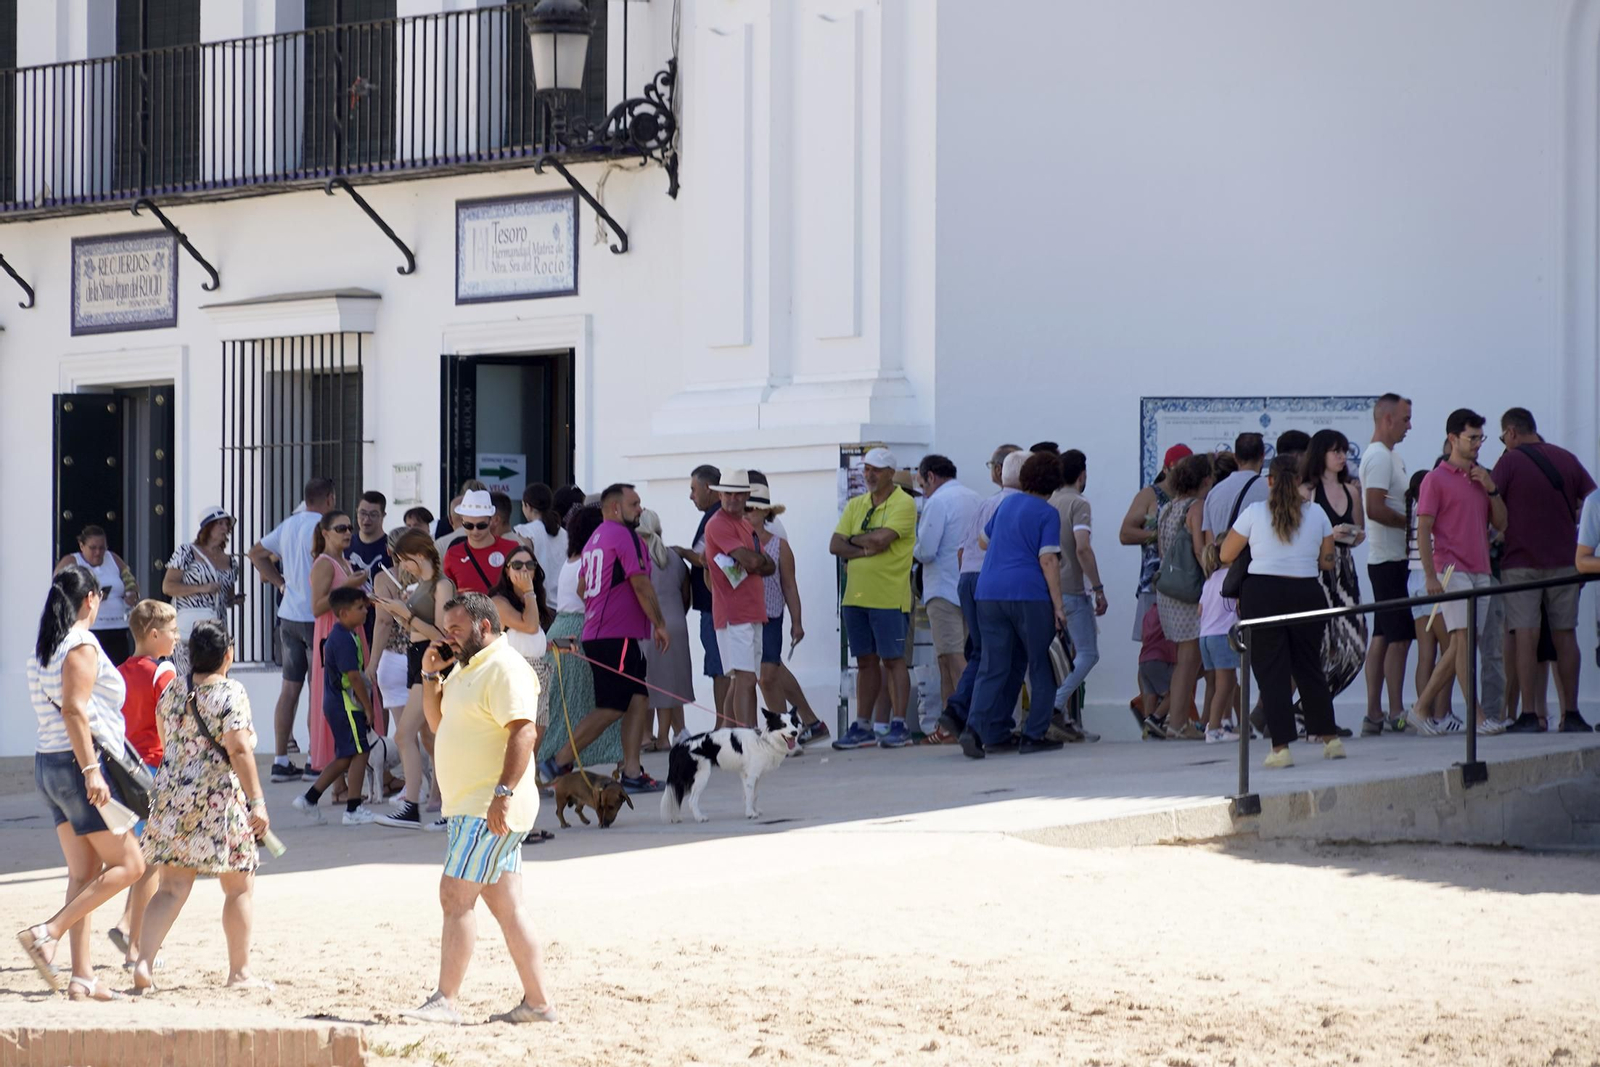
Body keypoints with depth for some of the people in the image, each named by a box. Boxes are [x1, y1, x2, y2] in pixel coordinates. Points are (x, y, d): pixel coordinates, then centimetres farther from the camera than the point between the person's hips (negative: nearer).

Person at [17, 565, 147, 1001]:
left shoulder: (43, 648, 13)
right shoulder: (82, 645, -12)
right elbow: (74, 711, -22)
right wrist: (91, 770, -24)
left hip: (48, 764, 9)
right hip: (76, 764, -9)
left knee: (84, 872, 9)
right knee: (128, 864, -2)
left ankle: (82, 976, 4)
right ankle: (48, 933, -12)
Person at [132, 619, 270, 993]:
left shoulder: (171, 694, 9)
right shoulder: (230, 693, -10)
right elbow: (239, 750, -17)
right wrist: (257, 801, -17)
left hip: (171, 794, 6)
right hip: (219, 799, -6)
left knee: (172, 887, 5)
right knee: (239, 886, 9)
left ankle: (143, 963, -12)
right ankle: (240, 971, 13)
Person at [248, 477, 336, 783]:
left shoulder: (288, 525, 12)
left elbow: (256, 554, 22)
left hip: (288, 617, 7)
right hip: (316, 617, -7)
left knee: (289, 689, 10)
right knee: (322, 690, -2)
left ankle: (281, 760, 10)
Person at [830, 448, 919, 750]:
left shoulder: (904, 504, -5)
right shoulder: (855, 505, 14)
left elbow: (882, 537, -19)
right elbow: (835, 546, 5)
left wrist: (853, 539, -2)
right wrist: (865, 550, -10)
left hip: (888, 597, -6)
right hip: (855, 596, 6)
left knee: (893, 660, -4)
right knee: (866, 662, 9)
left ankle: (899, 725, -2)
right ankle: (862, 727, 11)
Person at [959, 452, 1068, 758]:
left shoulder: (1007, 504, 14)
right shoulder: (1047, 513, -4)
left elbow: (984, 540, 28)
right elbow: (1048, 561, -11)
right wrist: (1058, 606, -10)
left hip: (989, 592, 5)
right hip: (1029, 593, -5)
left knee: (993, 667, 5)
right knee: (1041, 666, 8)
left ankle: (978, 728, -12)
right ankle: (1034, 735, 6)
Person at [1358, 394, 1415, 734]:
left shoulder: (1389, 456, 18)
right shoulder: (1379, 456, -14)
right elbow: (1375, 509, -23)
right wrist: (1410, 523, -15)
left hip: (1384, 558, 10)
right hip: (1389, 558, -10)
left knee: (1382, 637, 9)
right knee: (1399, 636, -9)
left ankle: (1374, 714, 10)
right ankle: (1396, 713, -8)